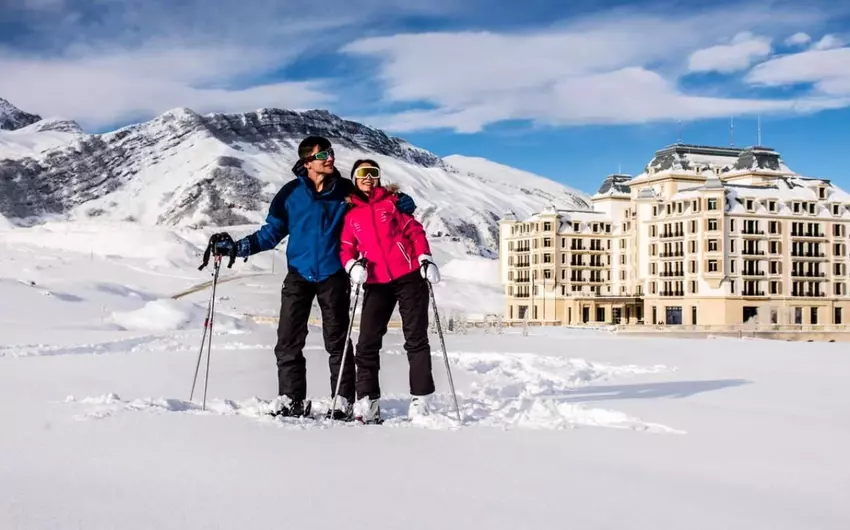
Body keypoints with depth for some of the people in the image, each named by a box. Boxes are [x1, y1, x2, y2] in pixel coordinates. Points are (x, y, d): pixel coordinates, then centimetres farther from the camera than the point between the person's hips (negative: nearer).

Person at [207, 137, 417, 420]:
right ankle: (291, 399, 11)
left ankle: (344, 401, 11)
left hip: (334, 276, -1)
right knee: (288, 342, 0)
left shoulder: (347, 190, -1)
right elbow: (271, 232, 4)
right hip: (298, 275, 1)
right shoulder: (291, 193, -1)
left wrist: (401, 204, -12)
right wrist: (236, 248, -6)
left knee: (338, 342, 4)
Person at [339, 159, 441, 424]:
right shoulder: (350, 213, 12)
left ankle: (420, 401, 3)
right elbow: (346, 247, 9)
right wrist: (353, 264, -13)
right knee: (367, 343, -5)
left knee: (416, 339, -1)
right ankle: (367, 402, -1)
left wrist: (425, 259, -9)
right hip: (376, 284, 2)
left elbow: (414, 230, 4)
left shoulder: (392, 201, 8)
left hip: (409, 277, -2)